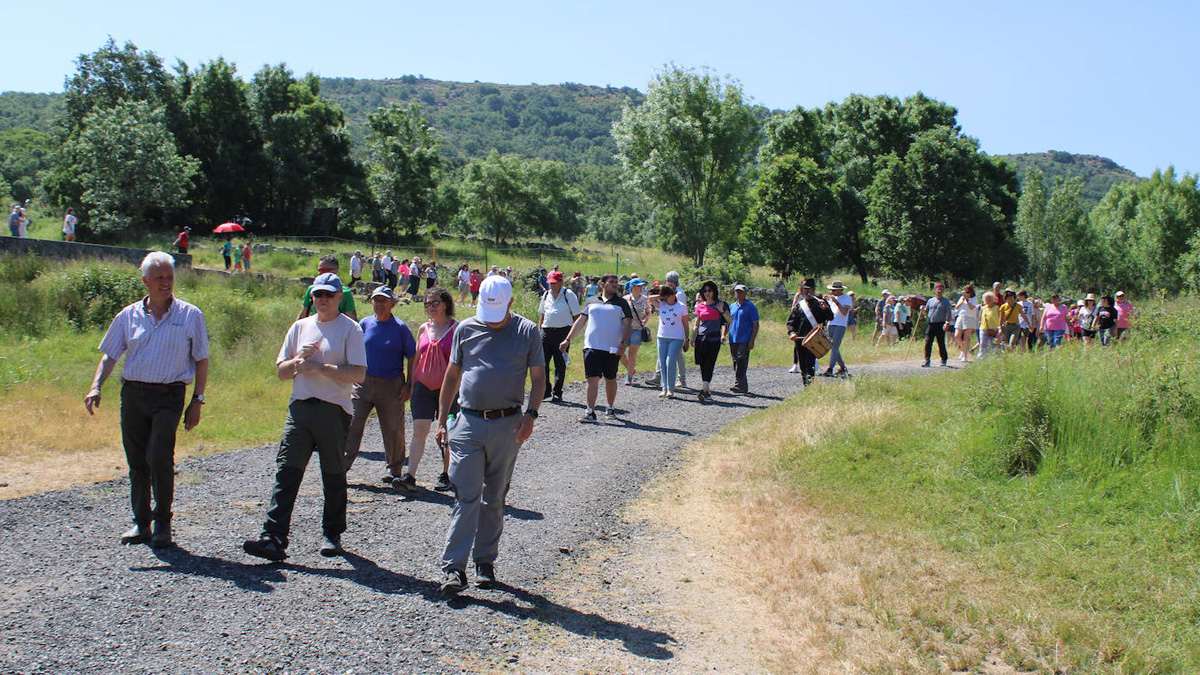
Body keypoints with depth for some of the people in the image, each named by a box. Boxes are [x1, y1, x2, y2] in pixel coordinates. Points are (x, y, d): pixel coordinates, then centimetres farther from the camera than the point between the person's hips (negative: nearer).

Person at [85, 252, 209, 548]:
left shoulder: (190, 315, 3)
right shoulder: (129, 316, 11)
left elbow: (201, 361, 5)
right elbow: (110, 356, 13)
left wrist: (197, 401, -1)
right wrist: (96, 387, -4)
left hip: (169, 395, -3)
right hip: (132, 393, 3)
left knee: (159, 458, -14)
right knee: (136, 461, 6)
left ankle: (163, 522, 3)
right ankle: (141, 522, 19)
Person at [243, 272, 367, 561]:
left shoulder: (350, 329, 0)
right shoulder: (300, 327, 15)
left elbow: (358, 374, -11)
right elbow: (281, 371, 17)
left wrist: (320, 367, -16)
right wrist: (299, 359, -3)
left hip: (334, 410, -4)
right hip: (299, 408, 4)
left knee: (333, 476, 6)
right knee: (286, 471, -6)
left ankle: (332, 535, 19)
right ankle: (274, 539, -10)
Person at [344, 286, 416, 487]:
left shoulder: (400, 328, -2)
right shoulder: (364, 324, 6)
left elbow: (412, 357, 1)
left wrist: (408, 385, -4)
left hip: (391, 385, -2)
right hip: (363, 382, 2)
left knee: (393, 429, 4)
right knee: (352, 422, -4)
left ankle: (394, 470, 17)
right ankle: (343, 464, 4)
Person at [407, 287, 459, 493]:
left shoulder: (457, 328, -2)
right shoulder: (423, 329, 11)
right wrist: (411, 385, 15)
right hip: (423, 385, 3)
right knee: (419, 431, -5)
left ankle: (445, 475, 19)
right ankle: (410, 476, -7)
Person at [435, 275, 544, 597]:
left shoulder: (528, 331, 3)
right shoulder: (466, 329, 6)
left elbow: (538, 378, 5)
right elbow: (452, 376, 13)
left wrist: (531, 414, -10)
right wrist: (442, 419, 8)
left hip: (508, 425, 0)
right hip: (469, 423, 0)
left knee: (494, 498, 10)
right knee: (466, 496, -6)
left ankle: (485, 562, 21)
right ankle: (453, 567, -5)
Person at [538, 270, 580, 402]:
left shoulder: (568, 295, -2)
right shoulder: (546, 295, 13)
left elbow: (576, 316, 0)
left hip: (562, 332, -5)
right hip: (546, 332, 5)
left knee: (560, 364, 2)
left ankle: (557, 393, 10)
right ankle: (545, 390, 15)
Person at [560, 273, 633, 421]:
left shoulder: (621, 303, 6)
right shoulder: (592, 302, 12)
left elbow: (628, 324, 0)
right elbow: (580, 321, 14)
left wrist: (623, 343, -13)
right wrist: (567, 340, 7)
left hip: (612, 348, -1)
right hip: (592, 347, 1)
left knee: (610, 379, 10)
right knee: (592, 379, -6)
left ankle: (610, 408, 26)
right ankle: (590, 411, -6)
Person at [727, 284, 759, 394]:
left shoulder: (751, 306, -2)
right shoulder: (732, 306, 16)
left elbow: (756, 325, -5)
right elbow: (727, 323, 23)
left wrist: (752, 341, -13)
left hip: (744, 340, -7)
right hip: (733, 340, 7)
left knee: (741, 362, -14)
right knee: (736, 363, 9)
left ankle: (739, 385, -18)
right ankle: (744, 387, 16)